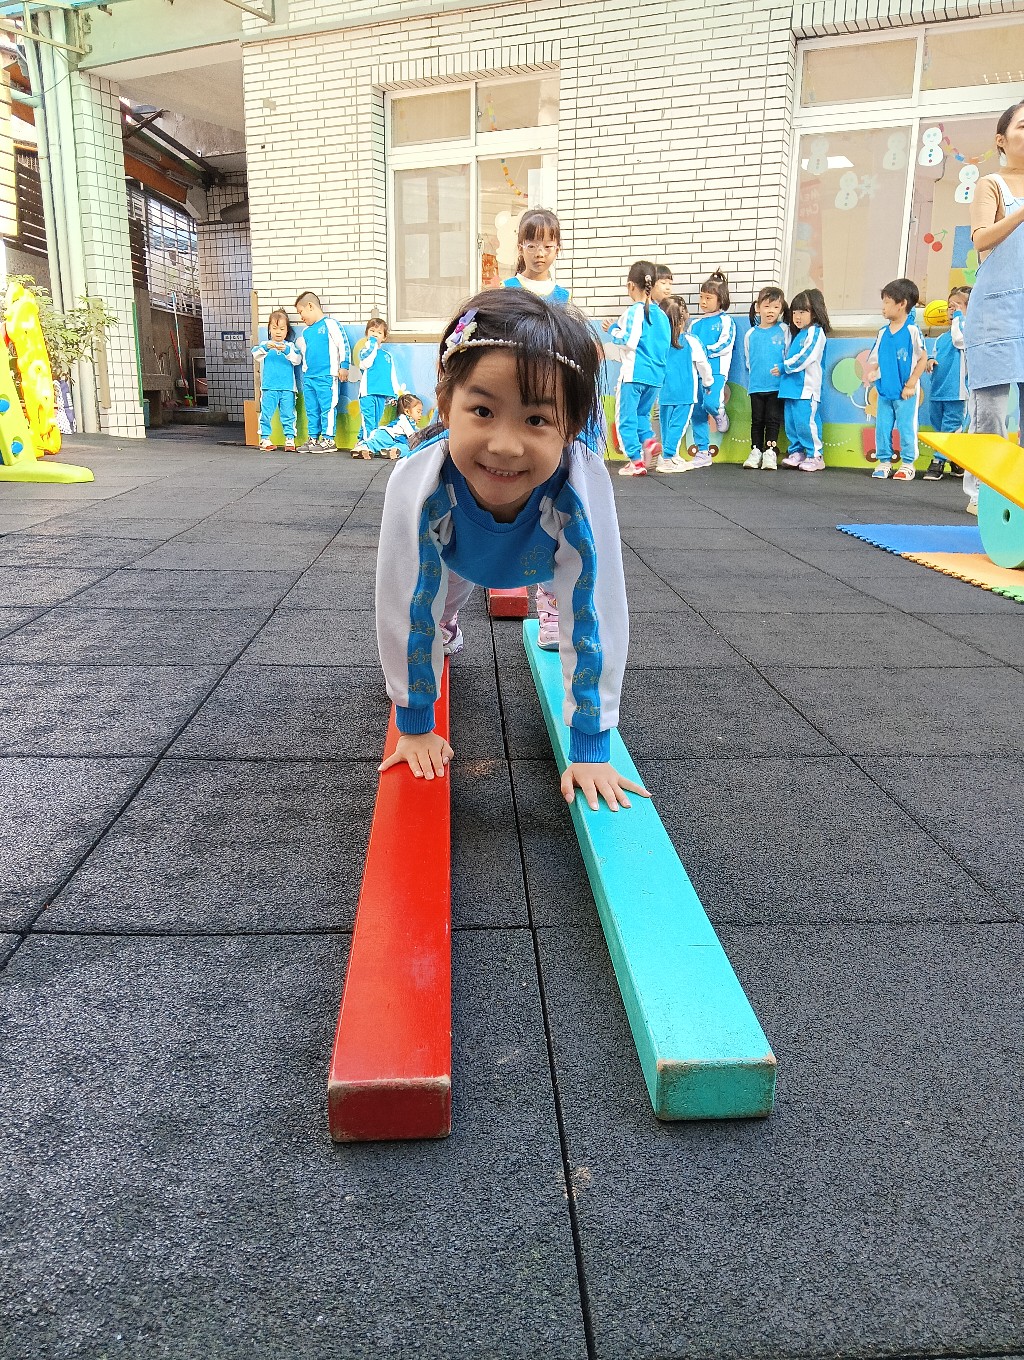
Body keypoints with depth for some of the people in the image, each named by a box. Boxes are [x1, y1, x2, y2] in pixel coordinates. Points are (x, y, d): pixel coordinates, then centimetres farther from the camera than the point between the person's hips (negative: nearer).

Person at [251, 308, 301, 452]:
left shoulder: (291, 346, 9)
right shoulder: (264, 344, 8)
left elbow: (297, 360, -6)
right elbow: (255, 354, -10)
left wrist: (287, 351, -24)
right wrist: (265, 348, -30)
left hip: (287, 388, 0)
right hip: (269, 387, 0)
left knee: (288, 414, 1)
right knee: (266, 413, -1)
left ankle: (290, 439, 6)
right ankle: (265, 438, 6)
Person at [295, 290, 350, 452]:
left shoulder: (330, 324, -3)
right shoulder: (305, 332, 19)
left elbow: (343, 344, -7)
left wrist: (344, 366, -9)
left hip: (327, 376, -8)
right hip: (308, 377, 8)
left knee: (327, 407, -7)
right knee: (311, 409, 10)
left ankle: (328, 439, -2)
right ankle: (314, 438, 16)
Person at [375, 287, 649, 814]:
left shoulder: (582, 485, -47)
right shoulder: (418, 483, -46)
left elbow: (594, 618, -36)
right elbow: (404, 610, -31)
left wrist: (590, 746, -29)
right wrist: (415, 725, -20)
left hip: (547, 539, 1)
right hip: (455, 548, 0)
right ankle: (447, 625, 44)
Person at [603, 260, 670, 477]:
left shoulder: (634, 311, -9)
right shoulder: (661, 314, 11)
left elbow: (629, 341, -18)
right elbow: (666, 345, 15)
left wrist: (613, 330, -2)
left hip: (634, 373, -7)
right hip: (656, 375, 7)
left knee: (626, 418, 2)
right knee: (642, 413, 22)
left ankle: (636, 460, -3)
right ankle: (648, 440, -4)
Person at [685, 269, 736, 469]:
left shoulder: (725, 321, 1)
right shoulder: (696, 324, 16)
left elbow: (725, 344, -9)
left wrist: (705, 351, -12)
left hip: (716, 371, -5)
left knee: (711, 403, -26)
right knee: (697, 411, 4)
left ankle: (720, 414, 13)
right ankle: (702, 454, 10)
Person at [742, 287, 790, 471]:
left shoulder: (784, 330, 1)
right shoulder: (751, 334, 6)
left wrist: (782, 369, -13)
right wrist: (752, 377, 12)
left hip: (777, 385, -2)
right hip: (756, 385, 2)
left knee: (773, 419, 0)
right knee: (757, 420, 8)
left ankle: (770, 452, 6)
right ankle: (756, 451, 14)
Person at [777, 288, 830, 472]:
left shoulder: (816, 332, -7)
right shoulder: (796, 334, 21)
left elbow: (804, 358, -15)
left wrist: (783, 367, -8)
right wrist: (783, 368, 9)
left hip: (806, 386, -9)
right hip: (790, 386, 9)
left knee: (805, 421, -10)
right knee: (791, 421, 9)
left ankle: (815, 455, -4)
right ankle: (796, 452, 18)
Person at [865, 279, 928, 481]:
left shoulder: (912, 331, -9)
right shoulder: (882, 333, 7)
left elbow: (923, 359, -6)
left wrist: (911, 384, -9)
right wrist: (871, 373, -5)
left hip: (905, 393, -5)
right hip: (884, 391, 5)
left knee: (906, 429, 1)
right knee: (882, 428, 8)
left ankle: (907, 464, 10)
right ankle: (884, 461, 19)